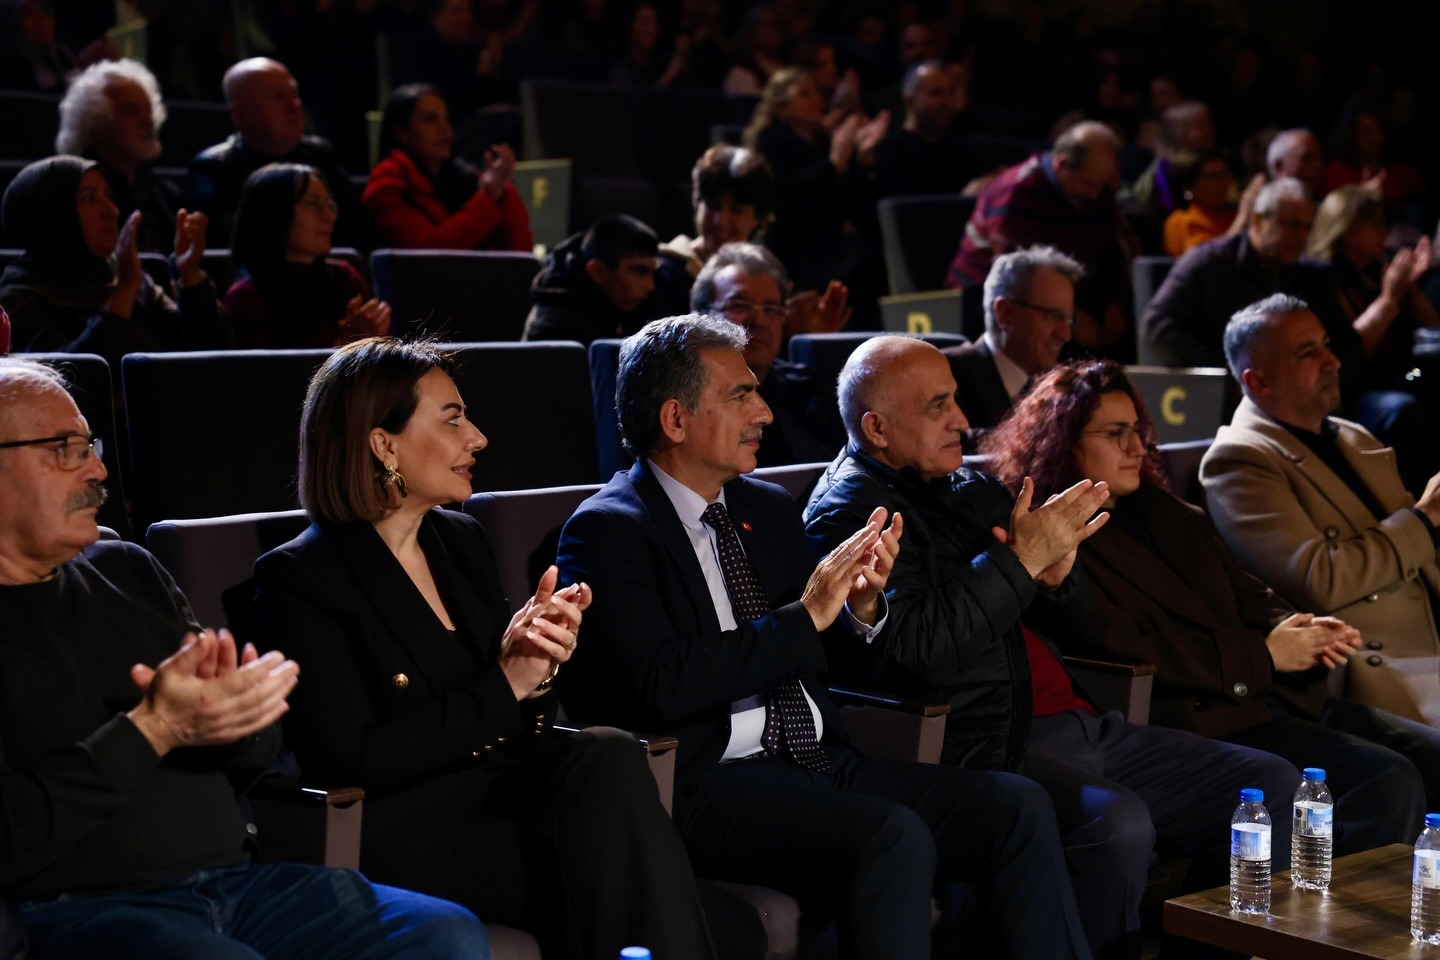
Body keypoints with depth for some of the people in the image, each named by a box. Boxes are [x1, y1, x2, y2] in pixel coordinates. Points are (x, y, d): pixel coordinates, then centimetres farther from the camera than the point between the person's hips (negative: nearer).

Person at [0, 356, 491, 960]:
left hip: (233, 879, 6)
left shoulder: (126, 571, 16)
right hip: (80, 905, -6)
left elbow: (256, 756, 18)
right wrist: (152, 730, -17)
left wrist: (226, 713, -5)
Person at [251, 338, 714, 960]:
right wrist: (501, 687, -14)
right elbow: (355, 762, -13)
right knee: (612, 862, -29)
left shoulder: (462, 541, 15)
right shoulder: (299, 577, -5)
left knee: (608, 754, -27)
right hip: (400, 833, -6)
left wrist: (538, 665, -8)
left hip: (503, 792, 6)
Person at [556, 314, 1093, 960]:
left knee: (1019, 808, -12)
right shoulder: (606, 530, -5)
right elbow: (665, 685, -18)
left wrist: (861, 605, -1)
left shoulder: (769, 508, 17)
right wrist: (805, 617, -15)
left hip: (818, 761, 7)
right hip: (706, 784, -7)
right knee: (894, 835, -32)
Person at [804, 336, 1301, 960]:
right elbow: (915, 647, -21)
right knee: (1118, 824, -35)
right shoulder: (849, 509, -5)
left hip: (1068, 722, 9)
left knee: (1274, 786, 3)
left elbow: (1064, 617, 24)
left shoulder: (968, 487, 19)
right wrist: (1022, 559, -17)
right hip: (984, 744, -9)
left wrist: (1056, 573, 0)